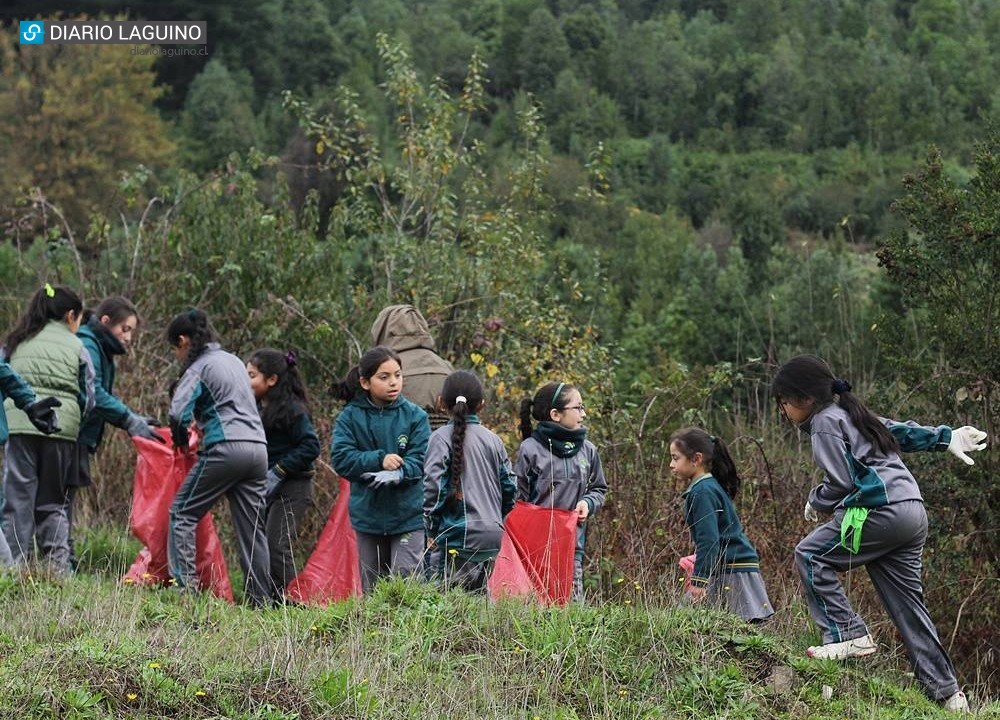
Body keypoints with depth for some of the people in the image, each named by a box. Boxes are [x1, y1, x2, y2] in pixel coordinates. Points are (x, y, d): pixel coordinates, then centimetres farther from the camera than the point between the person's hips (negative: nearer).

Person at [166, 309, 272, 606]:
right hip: (257, 446, 7)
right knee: (252, 524, 9)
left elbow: (179, 412, -14)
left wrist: (181, 441, 6)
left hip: (225, 448, -7)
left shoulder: (199, 367, -3)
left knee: (182, 512, 2)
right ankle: (260, 598, 7)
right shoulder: (234, 361, 21)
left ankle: (185, 583, -9)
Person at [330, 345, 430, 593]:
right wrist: (379, 460, -22)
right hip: (368, 515, 2)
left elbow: (420, 460, -7)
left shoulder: (414, 415, -2)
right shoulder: (350, 418, 0)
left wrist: (397, 473, -27)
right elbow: (341, 458, -9)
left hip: (408, 515, -2)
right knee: (372, 588, 11)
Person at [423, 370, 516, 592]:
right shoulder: (493, 440, 10)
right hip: (492, 535, 6)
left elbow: (433, 486, -11)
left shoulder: (442, 437, -6)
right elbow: (509, 485, 13)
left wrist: (432, 530, -2)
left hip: (458, 538, -6)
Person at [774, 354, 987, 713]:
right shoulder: (849, 413, 22)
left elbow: (841, 482, -12)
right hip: (912, 513, 10)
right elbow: (901, 431, 30)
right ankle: (946, 691, 7)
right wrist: (946, 437, 38)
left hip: (879, 512, -10)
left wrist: (815, 502, 7)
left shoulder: (824, 423, -6)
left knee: (811, 555, -2)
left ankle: (848, 634, -8)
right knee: (907, 603, 10)